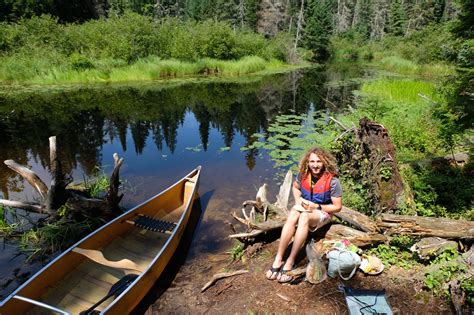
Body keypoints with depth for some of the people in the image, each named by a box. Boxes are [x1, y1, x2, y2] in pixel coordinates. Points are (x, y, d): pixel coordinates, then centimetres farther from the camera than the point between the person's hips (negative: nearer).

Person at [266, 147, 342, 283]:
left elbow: (337, 206, -11)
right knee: (293, 215, -33)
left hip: (323, 212, -3)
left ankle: (290, 262, -32)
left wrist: (316, 207, -21)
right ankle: (278, 259, -33)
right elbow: (295, 187, 15)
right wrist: (298, 200, -5)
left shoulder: (332, 180, -18)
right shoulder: (303, 174, -6)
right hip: (303, 206, 4)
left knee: (304, 217, -38)